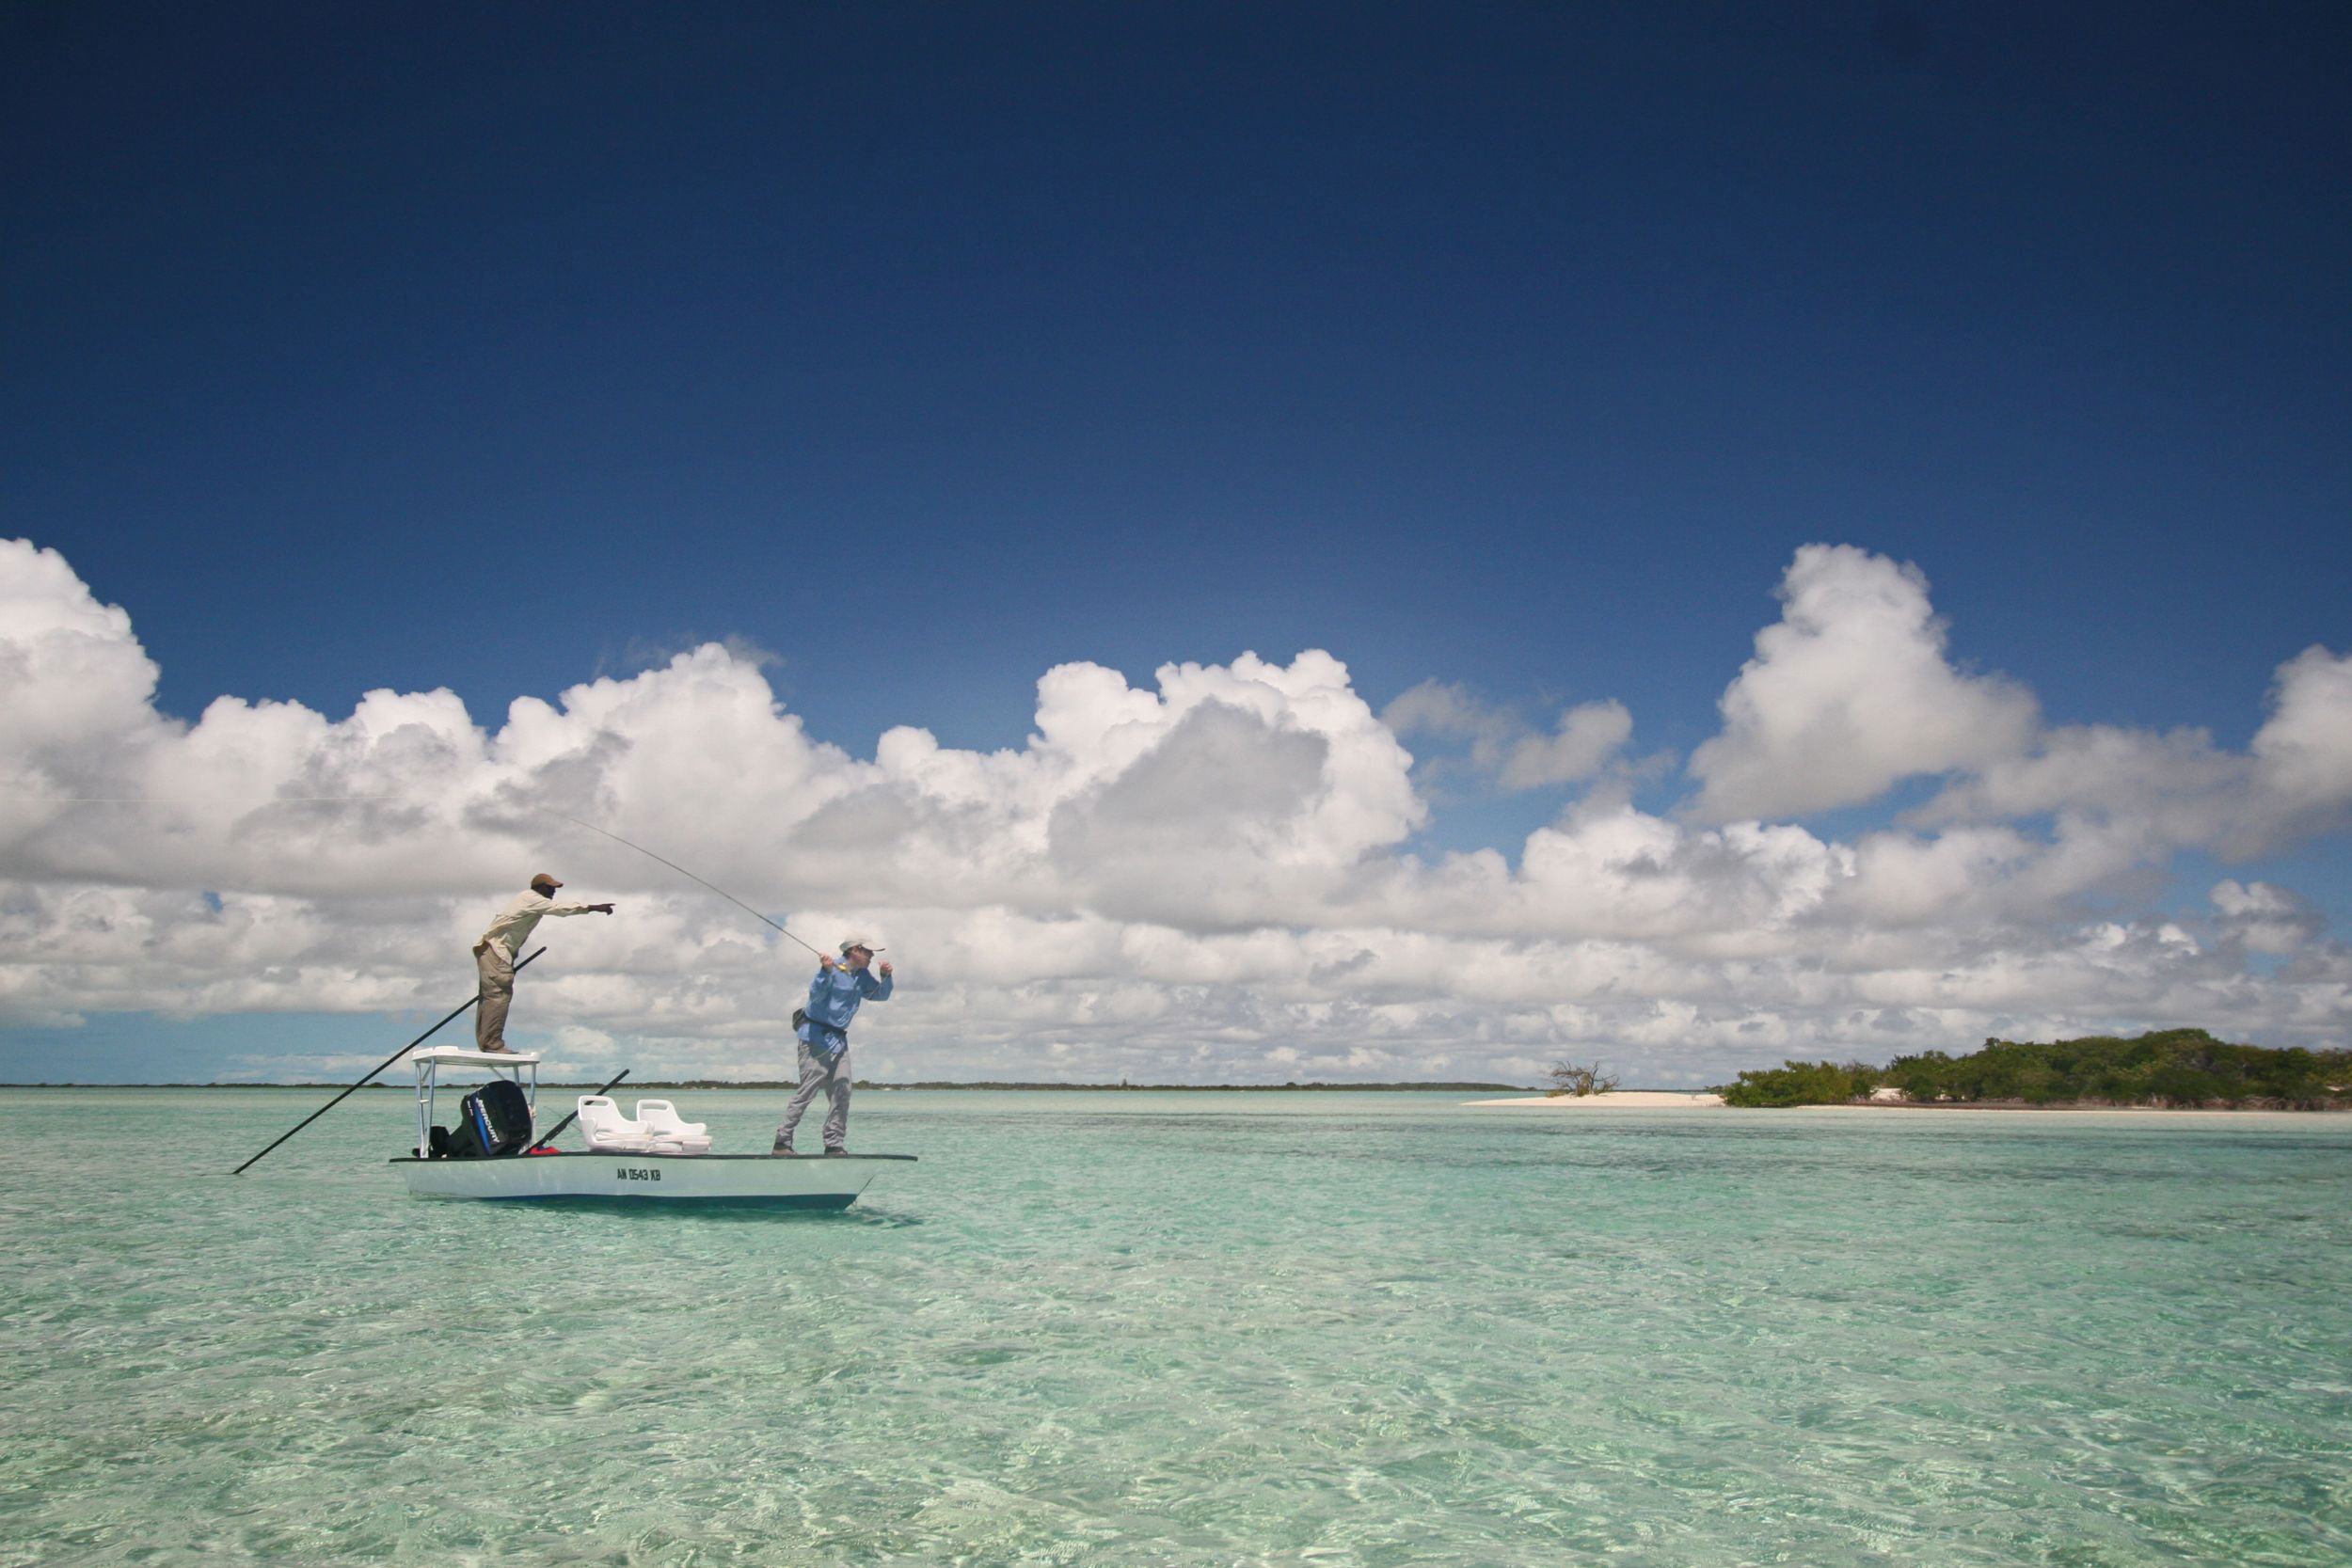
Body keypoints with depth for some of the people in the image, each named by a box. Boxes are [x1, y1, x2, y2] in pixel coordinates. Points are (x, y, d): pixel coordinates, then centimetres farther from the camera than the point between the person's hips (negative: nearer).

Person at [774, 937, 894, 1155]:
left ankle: (834, 1145, 5)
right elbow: (816, 995, -25)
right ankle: (782, 1143, -6)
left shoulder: (862, 977, 12)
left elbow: (881, 995, 17)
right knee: (806, 1090, -10)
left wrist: (886, 977, -1)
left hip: (839, 1040, 8)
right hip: (816, 1037, -8)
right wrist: (825, 971, -39)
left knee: (842, 1091, 1)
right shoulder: (833, 969, -13)